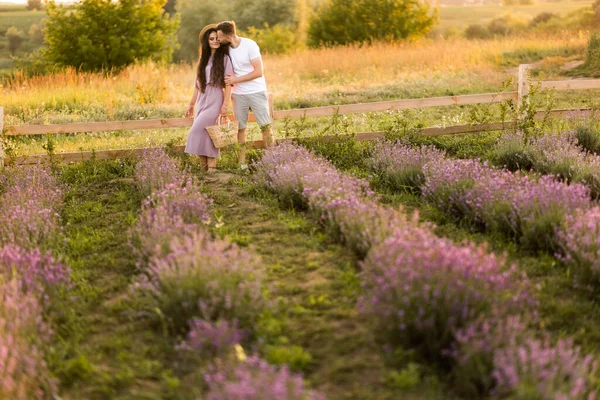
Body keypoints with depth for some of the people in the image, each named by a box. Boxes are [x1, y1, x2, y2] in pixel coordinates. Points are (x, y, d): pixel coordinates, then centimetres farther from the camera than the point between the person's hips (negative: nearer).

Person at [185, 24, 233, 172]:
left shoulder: (224, 58, -1)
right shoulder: (203, 59, 16)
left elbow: (228, 83, -7)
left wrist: (225, 105, -15)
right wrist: (192, 104, 18)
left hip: (215, 101, -6)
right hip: (202, 101, 6)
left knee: (199, 130, -16)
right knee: (203, 133, 0)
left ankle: (211, 167, -11)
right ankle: (204, 168, 4)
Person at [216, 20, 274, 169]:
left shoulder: (250, 45, -14)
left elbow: (258, 72, -16)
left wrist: (236, 80, -16)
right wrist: (229, 82, -4)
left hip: (256, 92, -4)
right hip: (238, 94, 4)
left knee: (266, 126, -4)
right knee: (240, 128, 5)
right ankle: (242, 161, 10)